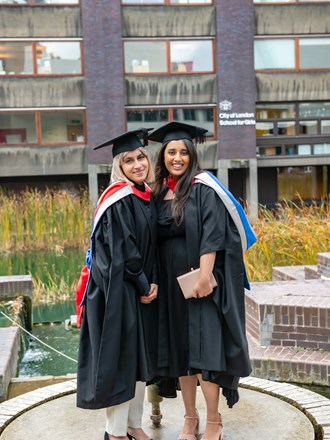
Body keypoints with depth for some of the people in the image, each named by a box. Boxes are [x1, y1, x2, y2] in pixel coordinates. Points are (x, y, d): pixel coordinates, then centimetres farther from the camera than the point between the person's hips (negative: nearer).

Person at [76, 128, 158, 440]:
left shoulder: (148, 197, 9)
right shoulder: (119, 200, -15)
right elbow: (122, 252, -18)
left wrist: (154, 282, 0)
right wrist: (143, 285, -10)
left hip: (141, 290, 8)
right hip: (118, 291, -8)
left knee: (140, 356, 14)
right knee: (119, 358, 0)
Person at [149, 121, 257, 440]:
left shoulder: (204, 189, -6)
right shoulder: (159, 193, 10)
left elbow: (211, 236, -15)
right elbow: (155, 241, 12)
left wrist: (204, 277, -23)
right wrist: (155, 280, 6)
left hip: (200, 280, -6)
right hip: (171, 284, 6)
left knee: (204, 350, -6)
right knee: (179, 350, 10)